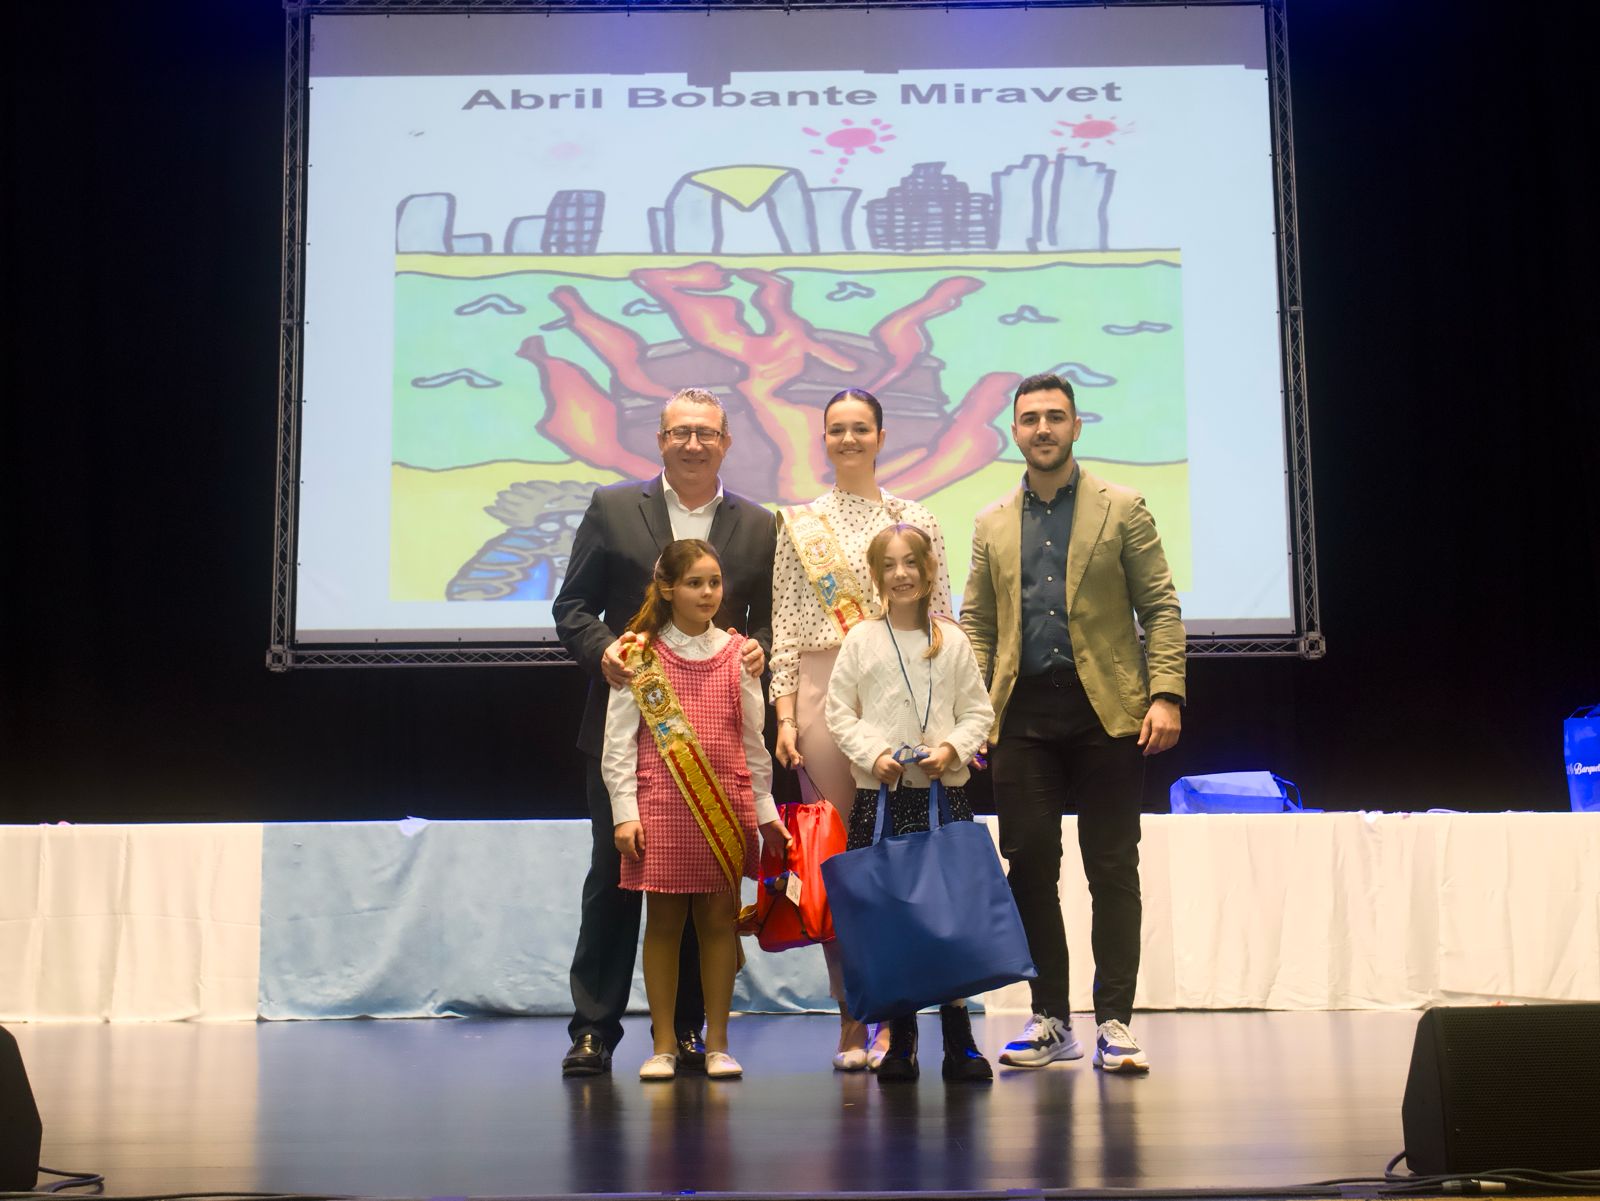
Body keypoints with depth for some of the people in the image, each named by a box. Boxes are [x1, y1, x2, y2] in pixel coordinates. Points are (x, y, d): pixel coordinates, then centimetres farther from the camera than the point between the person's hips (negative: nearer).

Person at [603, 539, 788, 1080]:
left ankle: (717, 1043, 16)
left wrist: (764, 809, 11)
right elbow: (618, 742, 0)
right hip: (661, 806, -2)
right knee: (663, 921, 4)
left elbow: (752, 739, 11)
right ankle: (663, 1044, 14)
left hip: (727, 804, 2)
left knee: (720, 919, 6)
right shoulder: (640, 655, 0)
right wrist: (625, 812, -7)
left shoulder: (736, 654, 6)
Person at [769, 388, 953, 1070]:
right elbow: (786, 627, 7)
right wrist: (785, 715, -2)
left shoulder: (917, 522, 9)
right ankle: (851, 1022, 8)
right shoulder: (801, 526, 10)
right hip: (826, 695, 0)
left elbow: (941, 622, 7)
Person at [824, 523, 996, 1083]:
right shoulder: (861, 639, 4)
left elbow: (978, 711, 7)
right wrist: (873, 753, -10)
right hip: (880, 793, 0)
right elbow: (839, 712, 4)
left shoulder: (952, 639, 7)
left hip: (944, 791, 0)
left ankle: (959, 1041, 7)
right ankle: (901, 1041, 12)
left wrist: (952, 748, -10)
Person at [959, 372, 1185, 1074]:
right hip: (1023, 714, 3)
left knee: (1112, 869, 0)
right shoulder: (992, 525, 15)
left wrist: (1166, 696, -11)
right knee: (1029, 866, 2)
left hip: (1106, 711, -2)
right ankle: (1050, 1021, 13)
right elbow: (976, 625, 14)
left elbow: (1161, 609, 2)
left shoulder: (1122, 509, 6)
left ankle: (1114, 1023, 6)